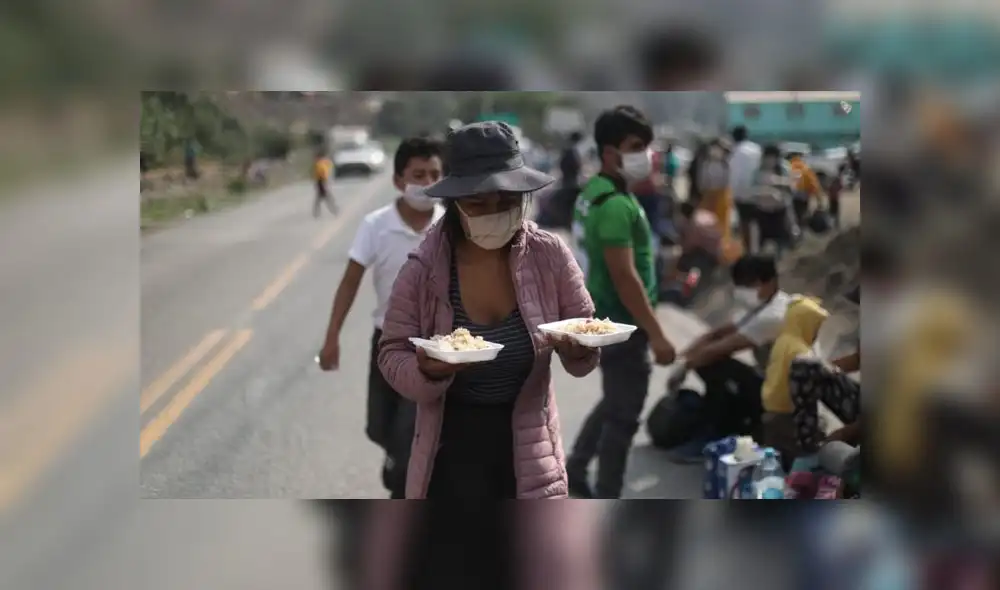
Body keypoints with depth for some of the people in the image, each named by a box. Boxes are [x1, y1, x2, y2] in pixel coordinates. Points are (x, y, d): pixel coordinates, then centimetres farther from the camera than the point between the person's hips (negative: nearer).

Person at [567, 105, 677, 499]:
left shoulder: (595, 192, 9)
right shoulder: (616, 204, -23)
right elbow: (625, 276, -26)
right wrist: (656, 334, -23)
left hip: (606, 318, 10)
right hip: (622, 323, -10)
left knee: (614, 401, 24)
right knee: (624, 414, 1)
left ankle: (575, 466, 35)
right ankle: (607, 505, 10)